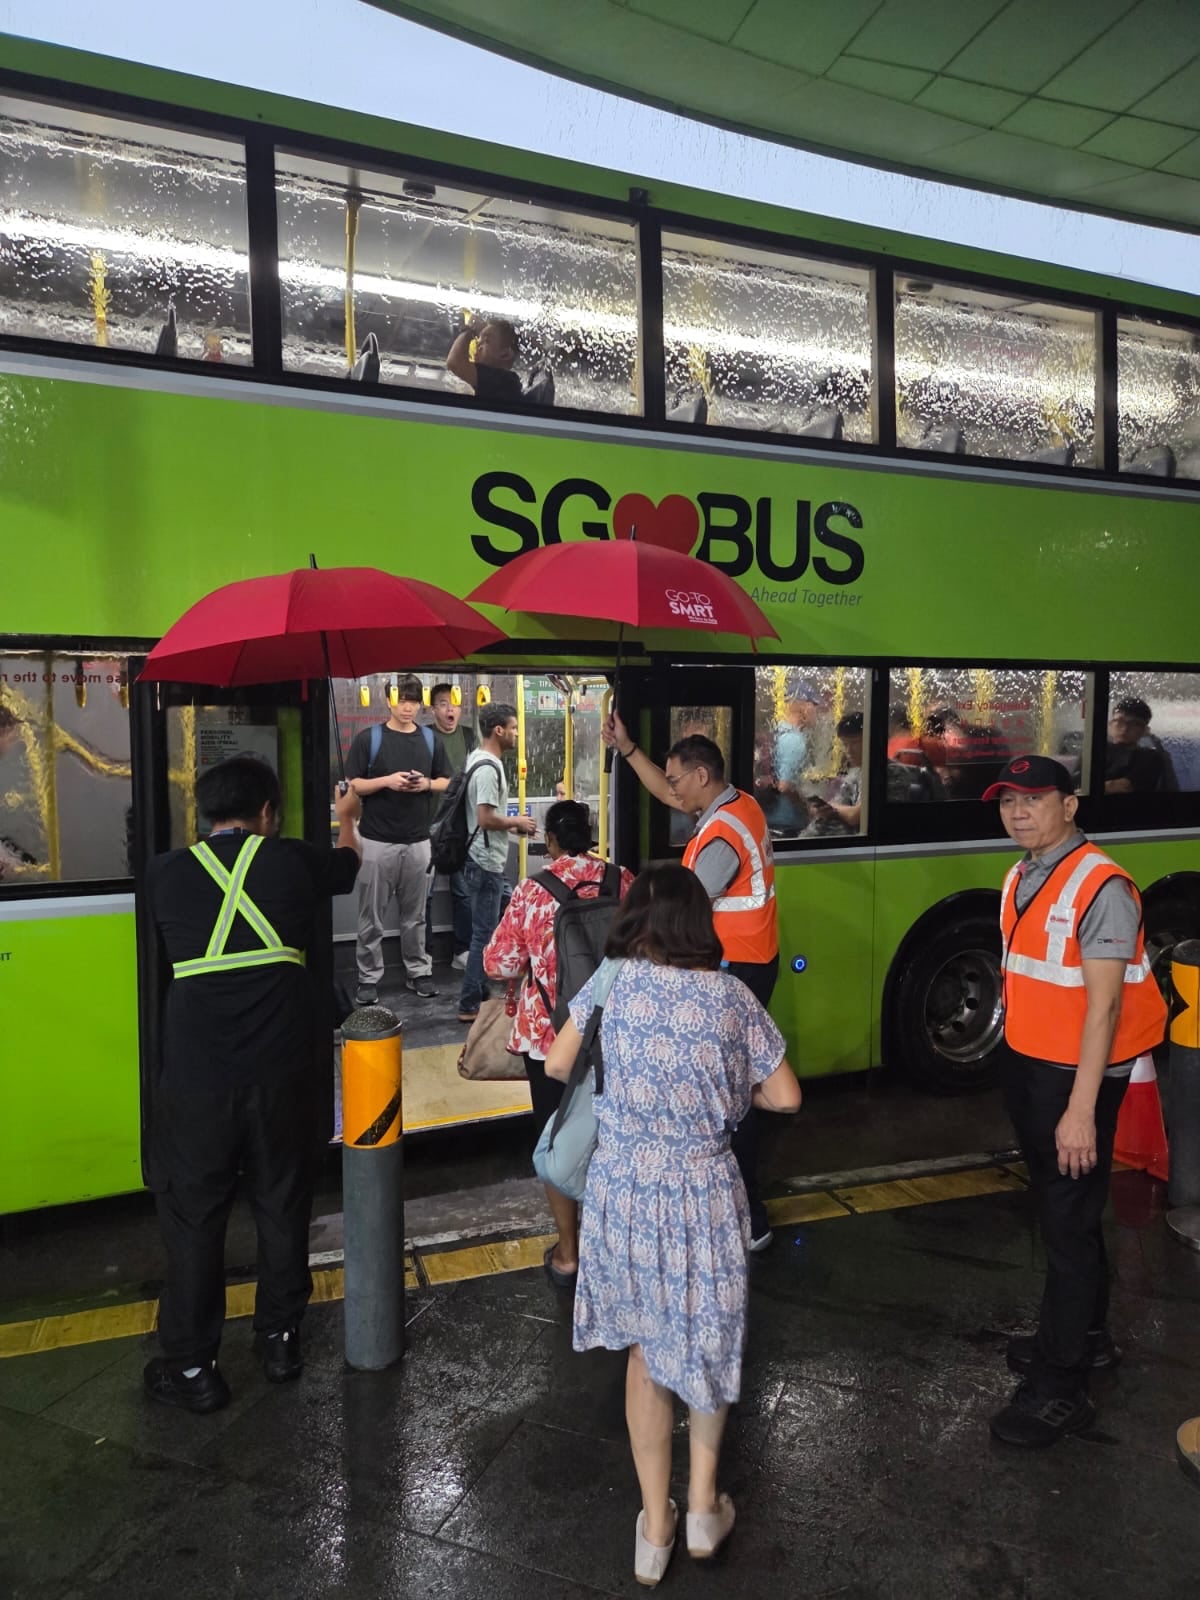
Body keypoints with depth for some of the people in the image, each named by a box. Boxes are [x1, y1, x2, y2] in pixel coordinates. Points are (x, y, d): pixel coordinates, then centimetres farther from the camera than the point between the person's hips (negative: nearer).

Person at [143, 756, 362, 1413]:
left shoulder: (166, 874, 2)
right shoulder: (290, 861, -1)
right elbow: (348, 863, 21)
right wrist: (346, 817, 43)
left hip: (197, 1070, 0)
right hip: (280, 1064, 1)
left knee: (193, 1211, 12)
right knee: (282, 1199, 16)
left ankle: (192, 1367, 23)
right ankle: (279, 1336, 32)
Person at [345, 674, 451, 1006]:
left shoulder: (431, 740, 8)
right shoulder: (368, 738, -2)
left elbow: (447, 782, 13)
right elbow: (352, 785, -3)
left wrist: (426, 784, -7)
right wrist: (387, 781, -17)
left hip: (418, 841, 3)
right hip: (377, 841, -3)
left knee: (415, 915, 12)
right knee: (372, 916, 4)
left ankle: (418, 972, 22)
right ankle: (369, 978, 13)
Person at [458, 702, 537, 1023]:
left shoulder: (479, 760, 12)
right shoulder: (488, 768, -20)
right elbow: (486, 818, -26)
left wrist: (511, 825, 10)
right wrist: (517, 822, -11)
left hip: (486, 859, 11)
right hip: (486, 863, -11)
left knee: (485, 930, 17)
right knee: (485, 934, -4)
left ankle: (480, 994, 26)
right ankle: (469, 1006, 3)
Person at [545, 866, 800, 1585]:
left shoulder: (611, 984, -7)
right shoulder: (731, 995, -8)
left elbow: (557, 1068, 3)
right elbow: (787, 1097, -3)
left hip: (623, 1192, 1)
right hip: (703, 1195, 0)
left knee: (646, 1346, 21)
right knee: (707, 1341, 24)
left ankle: (655, 1526, 30)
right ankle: (703, 1505, 36)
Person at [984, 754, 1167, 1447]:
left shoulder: (1100, 886, -19)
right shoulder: (1021, 879, 7)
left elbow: (1104, 1004, -22)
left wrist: (1082, 1110, -23)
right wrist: (1020, 1068, 14)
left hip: (1078, 1076, -8)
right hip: (1028, 1066, 8)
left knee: (1070, 1225, 1)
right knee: (1061, 1213, 21)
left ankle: (1061, 1387, 13)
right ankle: (1087, 1336, 39)